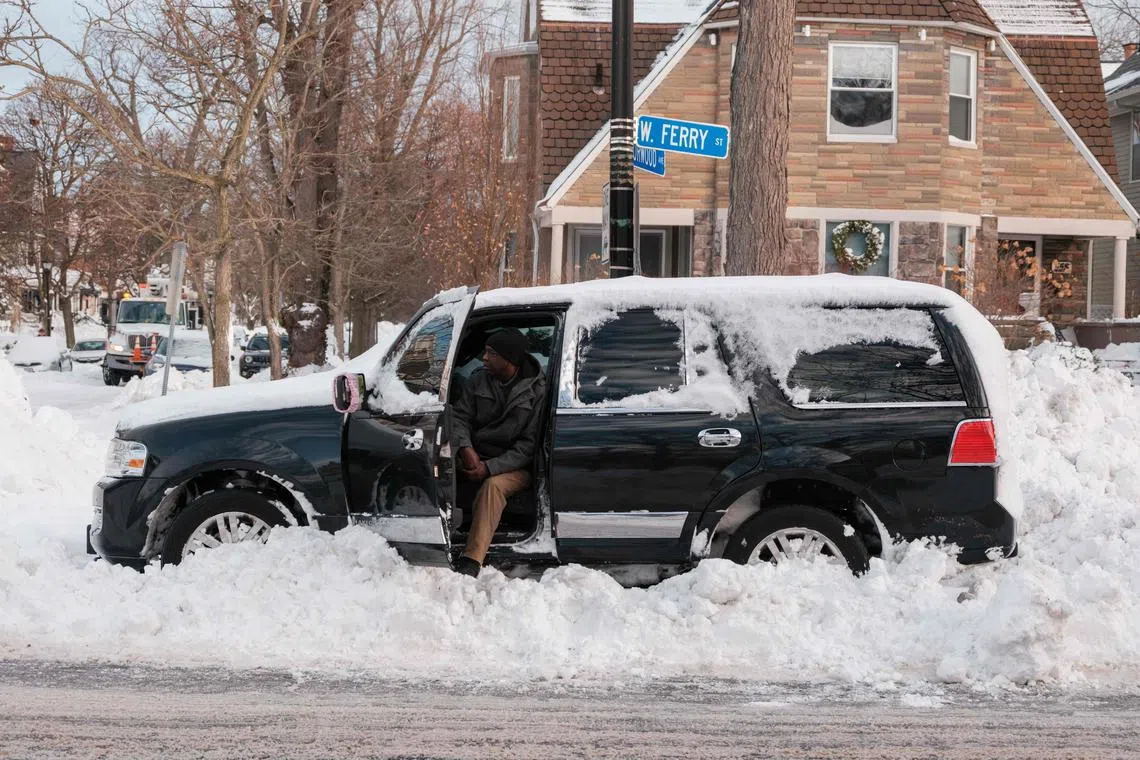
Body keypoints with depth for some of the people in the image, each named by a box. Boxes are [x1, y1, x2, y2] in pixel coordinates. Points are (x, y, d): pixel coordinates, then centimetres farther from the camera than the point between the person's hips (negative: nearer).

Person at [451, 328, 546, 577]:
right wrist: (465, 447, -16)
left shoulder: (536, 391, -7)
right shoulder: (479, 380, 8)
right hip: (476, 458, 5)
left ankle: (471, 561, -47)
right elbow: (460, 416, 6)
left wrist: (490, 468, -20)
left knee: (493, 486, -38)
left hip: (515, 466, -5)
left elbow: (529, 445, -10)